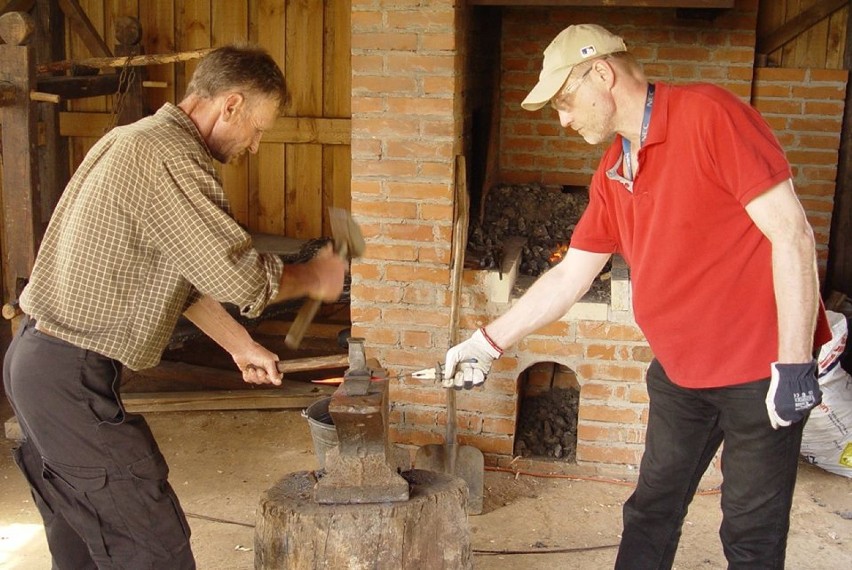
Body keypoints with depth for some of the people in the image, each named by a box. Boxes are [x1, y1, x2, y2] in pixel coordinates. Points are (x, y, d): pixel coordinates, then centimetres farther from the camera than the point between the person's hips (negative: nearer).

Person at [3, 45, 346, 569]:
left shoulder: (134, 139, 13)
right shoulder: (172, 158, -20)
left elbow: (182, 272, 17)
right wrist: (314, 278, 0)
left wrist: (240, 346, 17)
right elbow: (243, 279, -19)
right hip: (73, 377, -11)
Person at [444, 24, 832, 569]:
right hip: (680, 371, 7)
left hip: (761, 372, -7)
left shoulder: (708, 115, -17)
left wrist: (794, 365, -20)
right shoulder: (612, 175, 7)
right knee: (650, 515, 16)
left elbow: (791, 233, -19)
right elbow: (569, 277, 13)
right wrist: (488, 342, 12)